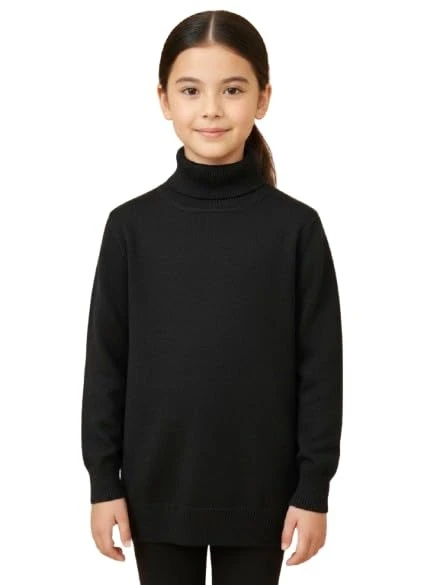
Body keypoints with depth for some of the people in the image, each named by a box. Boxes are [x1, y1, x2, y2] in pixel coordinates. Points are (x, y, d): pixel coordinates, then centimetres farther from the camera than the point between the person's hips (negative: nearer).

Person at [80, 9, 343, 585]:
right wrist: (103, 481, -1)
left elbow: (321, 366, -3)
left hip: (259, 488, -1)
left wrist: (314, 488, -5)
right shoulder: (131, 225, -3)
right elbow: (106, 362, 1)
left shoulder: (296, 227, -6)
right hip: (156, 485, 1)